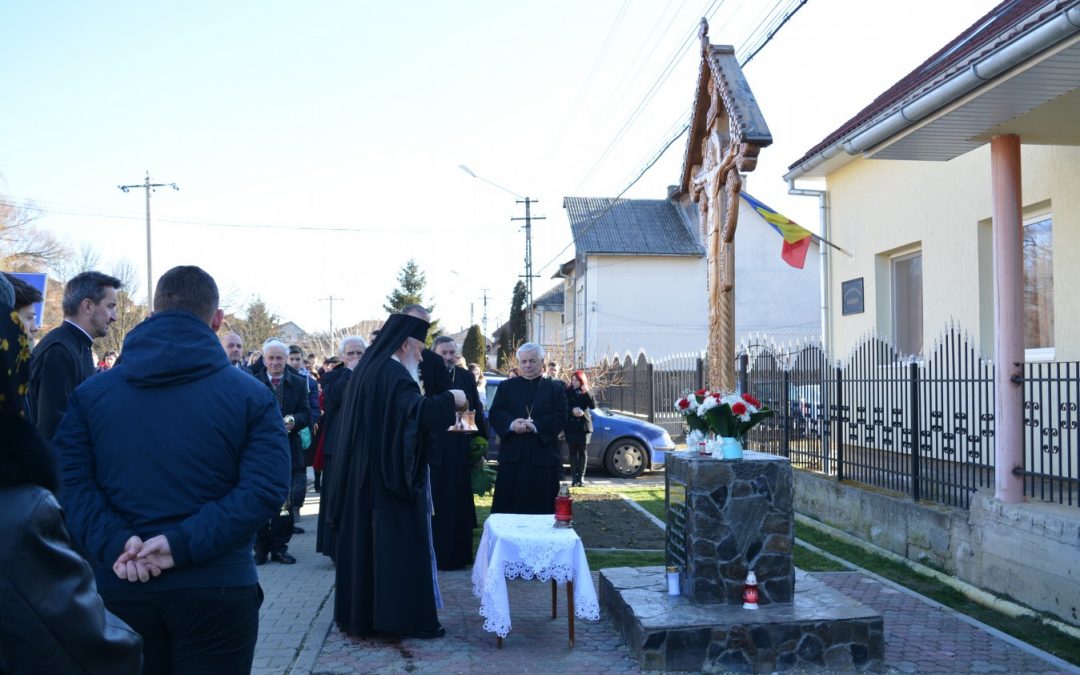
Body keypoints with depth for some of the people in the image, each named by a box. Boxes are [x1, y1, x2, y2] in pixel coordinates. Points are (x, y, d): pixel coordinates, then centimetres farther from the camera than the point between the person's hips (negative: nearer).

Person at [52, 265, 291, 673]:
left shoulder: (90, 393, 4)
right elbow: (265, 490, -14)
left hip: (120, 588, 3)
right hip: (217, 589, -2)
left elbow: (71, 483, -7)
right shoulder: (250, 395, -3)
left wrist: (114, 542, -13)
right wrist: (184, 544, -17)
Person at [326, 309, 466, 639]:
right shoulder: (393, 374, -17)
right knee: (400, 543, -4)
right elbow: (415, 410, -33)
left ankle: (359, 613, 20)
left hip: (363, 473, 10)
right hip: (390, 473, -10)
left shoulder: (367, 368, 13)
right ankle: (404, 617, 1)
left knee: (364, 540, 13)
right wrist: (450, 399, -21)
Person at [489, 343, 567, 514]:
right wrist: (512, 424, -17)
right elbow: (495, 413, 4)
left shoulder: (556, 388, 10)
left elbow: (560, 418, -2)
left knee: (541, 507, -1)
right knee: (507, 506, 1)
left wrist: (535, 426, -17)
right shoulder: (506, 386, 15)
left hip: (543, 457, -1)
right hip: (512, 456, 1)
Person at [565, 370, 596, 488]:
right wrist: (572, 410, -21)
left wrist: (587, 393, -20)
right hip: (570, 426, 0)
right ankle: (574, 478, 1)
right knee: (573, 452, 0)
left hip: (584, 426, 0)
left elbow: (593, 406, -10)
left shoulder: (586, 393, 4)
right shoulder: (568, 392, 2)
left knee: (582, 452, 2)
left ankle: (581, 478, 5)